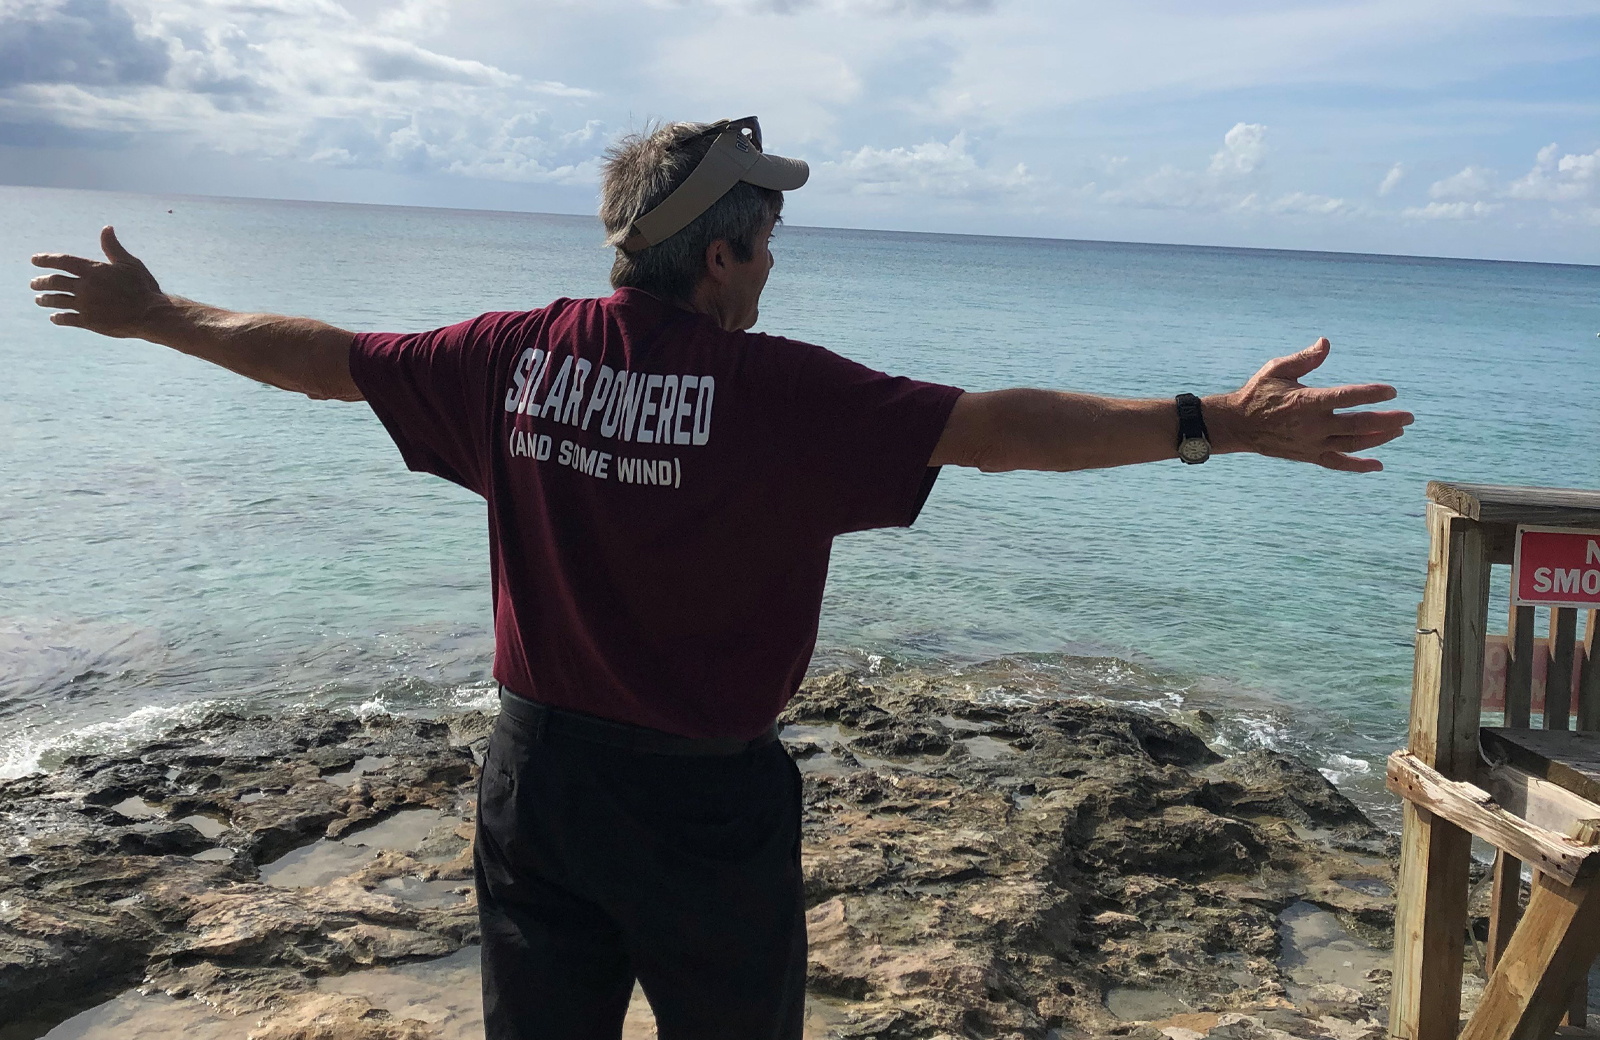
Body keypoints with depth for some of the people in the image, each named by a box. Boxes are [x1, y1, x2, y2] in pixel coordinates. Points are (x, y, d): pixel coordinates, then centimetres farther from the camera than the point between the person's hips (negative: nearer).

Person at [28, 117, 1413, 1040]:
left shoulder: (517, 355, -4)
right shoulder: (778, 392, -19)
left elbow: (323, 358, 7)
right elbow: (992, 427, -25)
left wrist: (154, 314, 23)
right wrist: (1218, 424, -23)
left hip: (538, 771, 5)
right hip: (705, 797, -4)